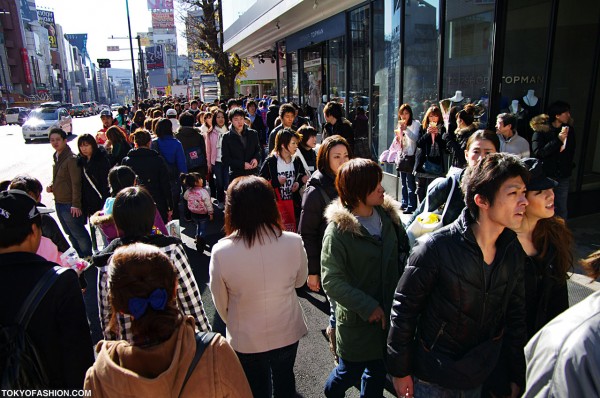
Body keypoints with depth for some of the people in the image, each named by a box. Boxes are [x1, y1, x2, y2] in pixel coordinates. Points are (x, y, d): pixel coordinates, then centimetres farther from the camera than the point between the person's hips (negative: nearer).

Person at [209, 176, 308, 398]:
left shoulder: (221, 252, -27)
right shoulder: (293, 243, -24)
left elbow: (220, 301, -11)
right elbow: (300, 281, -5)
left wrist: (233, 324, 8)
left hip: (246, 340, -1)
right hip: (287, 333, 2)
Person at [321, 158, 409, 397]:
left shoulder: (389, 216, -3)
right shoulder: (338, 230, -20)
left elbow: (403, 255, 7)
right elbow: (331, 281, -20)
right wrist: (368, 307, -21)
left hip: (389, 314, 5)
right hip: (356, 319, -4)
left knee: (379, 371, 21)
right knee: (350, 372, 15)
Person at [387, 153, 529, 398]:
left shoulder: (514, 250, -7)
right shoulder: (436, 247, -25)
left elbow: (515, 314, 4)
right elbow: (404, 308, -17)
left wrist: (517, 376, 9)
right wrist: (400, 370, -10)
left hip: (481, 378, 5)